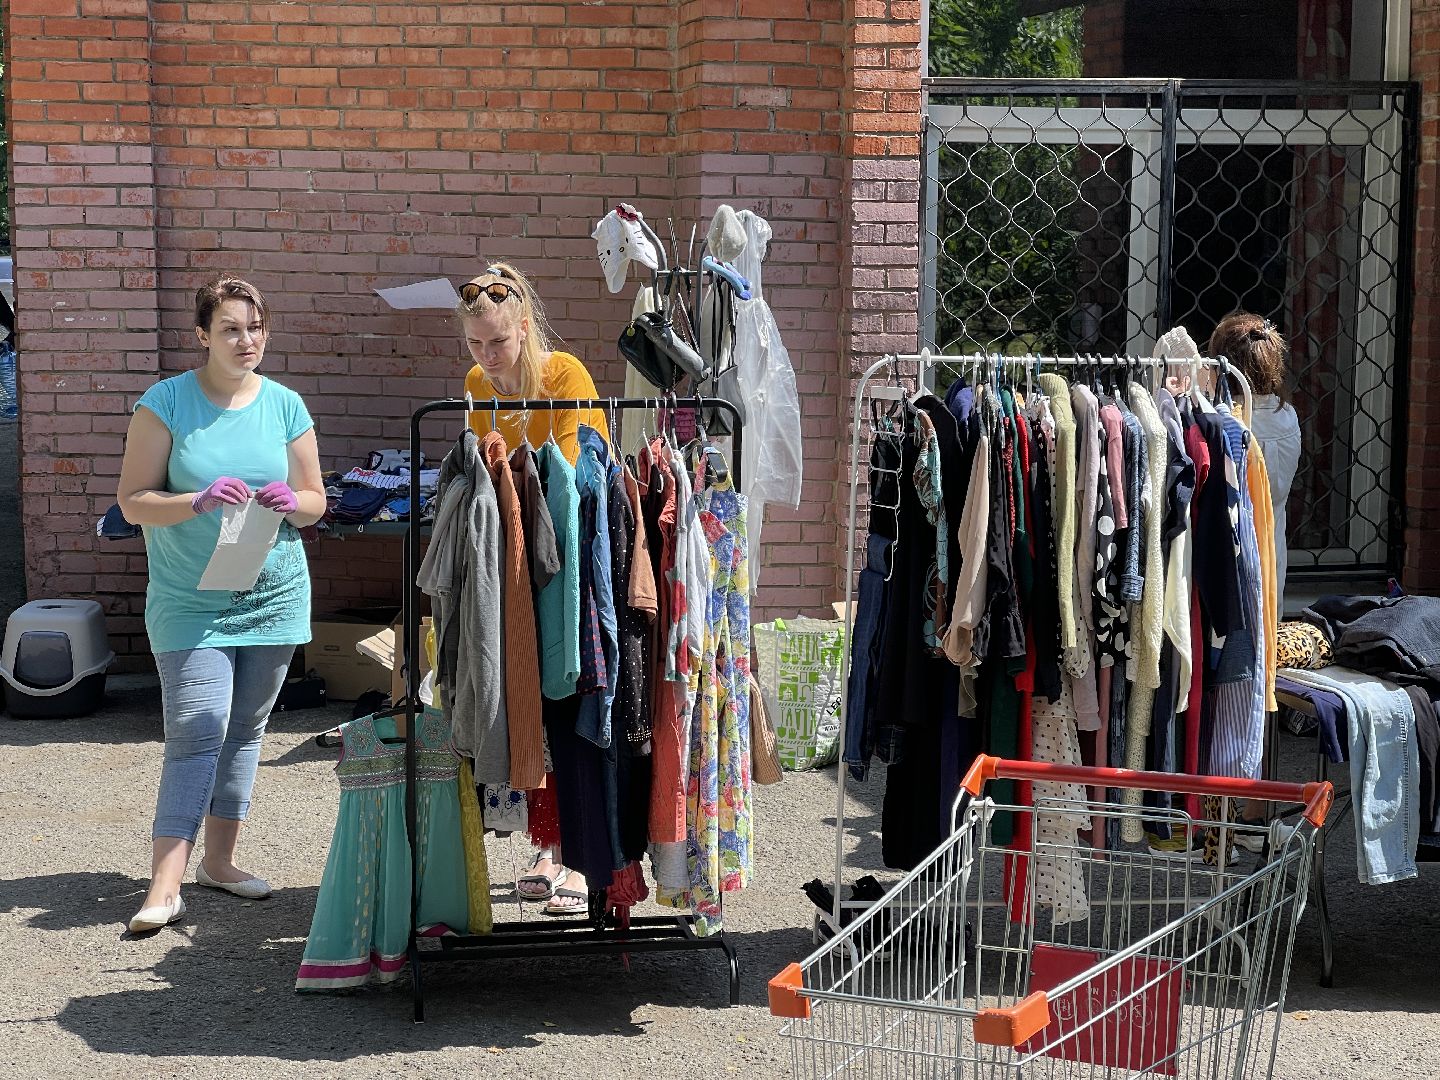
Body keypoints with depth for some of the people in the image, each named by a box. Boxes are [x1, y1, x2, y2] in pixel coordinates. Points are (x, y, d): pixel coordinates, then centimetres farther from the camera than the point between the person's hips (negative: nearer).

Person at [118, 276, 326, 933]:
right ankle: (165, 885, -12)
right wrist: (200, 500, -23)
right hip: (189, 602, -4)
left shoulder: (285, 405, 4)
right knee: (195, 734, -13)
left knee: (245, 730, 9)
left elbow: (316, 501, 9)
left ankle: (219, 859, 22)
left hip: (273, 595, 4)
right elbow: (133, 502, -7)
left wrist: (289, 502, -14)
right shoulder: (165, 403, -5)